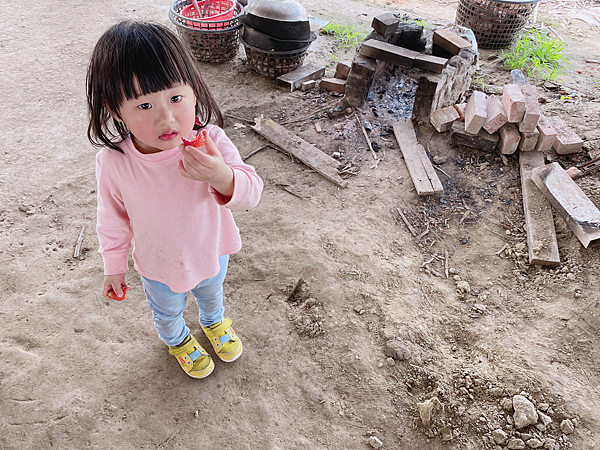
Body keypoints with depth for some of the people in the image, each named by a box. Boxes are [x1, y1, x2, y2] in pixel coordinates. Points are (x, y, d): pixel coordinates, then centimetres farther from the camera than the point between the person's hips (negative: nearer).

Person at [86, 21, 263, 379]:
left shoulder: (210, 141, -32)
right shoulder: (113, 163, -29)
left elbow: (251, 194, -30)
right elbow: (114, 221, -13)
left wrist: (221, 176, -52)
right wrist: (115, 268, 1)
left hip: (212, 253, 1)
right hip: (159, 266, 0)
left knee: (211, 294, 35)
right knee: (167, 311, 31)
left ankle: (214, 321, 71)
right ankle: (177, 339, 67)